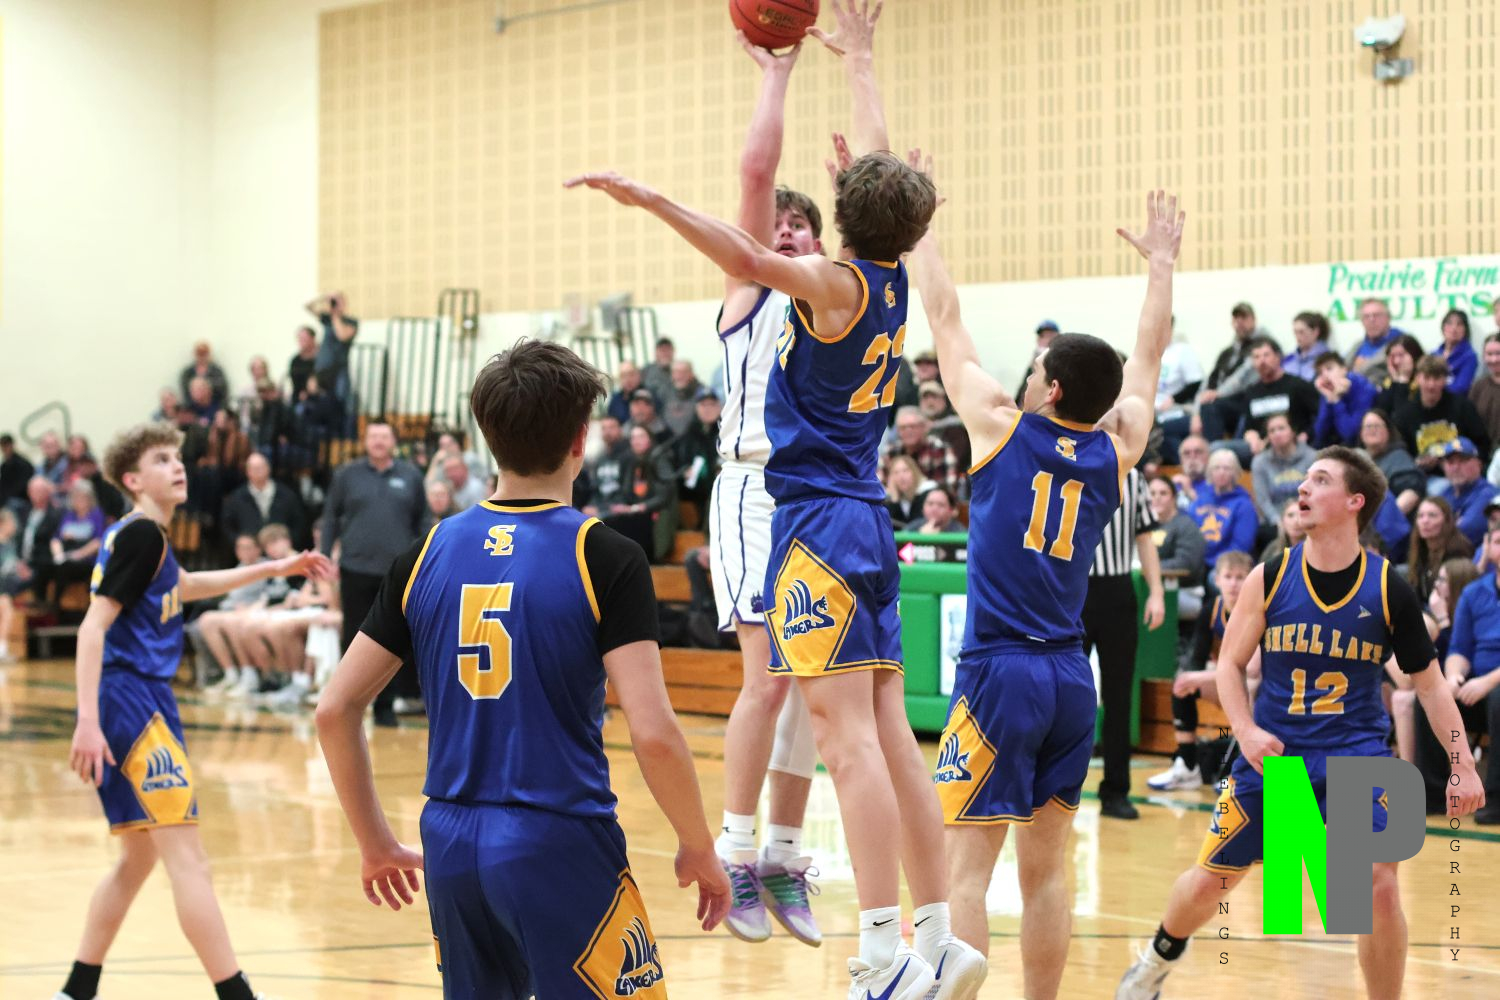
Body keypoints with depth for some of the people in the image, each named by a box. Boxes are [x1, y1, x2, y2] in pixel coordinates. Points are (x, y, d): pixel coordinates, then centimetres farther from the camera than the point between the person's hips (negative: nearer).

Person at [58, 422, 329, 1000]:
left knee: (139, 858, 18)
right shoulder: (141, 534, -11)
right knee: (186, 856, -13)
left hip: (140, 702, 11)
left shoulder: (142, 535, 18)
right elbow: (94, 626, -18)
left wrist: (274, 569, 39)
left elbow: (181, 587, 39)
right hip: (133, 700, -11)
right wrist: (88, 721, -26)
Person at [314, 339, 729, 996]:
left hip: (451, 846, 5)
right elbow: (652, 733, -16)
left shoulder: (428, 554, 5)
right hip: (562, 844, -5)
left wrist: (376, 843, 17)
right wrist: (699, 849, -1)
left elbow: (335, 709, 6)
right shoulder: (604, 558, -8)